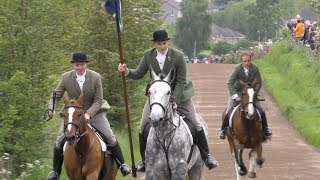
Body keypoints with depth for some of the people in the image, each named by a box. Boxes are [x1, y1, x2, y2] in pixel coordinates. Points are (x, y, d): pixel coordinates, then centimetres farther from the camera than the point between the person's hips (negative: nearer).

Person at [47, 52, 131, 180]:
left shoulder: (96, 77, -12)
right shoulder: (66, 78, -9)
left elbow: (98, 100, -12)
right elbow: (56, 96, -5)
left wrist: (88, 114, -28)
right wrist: (51, 109, -26)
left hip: (94, 112, -1)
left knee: (110, 138, -7)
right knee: (59, 141, -7)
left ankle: (122, 164, 11)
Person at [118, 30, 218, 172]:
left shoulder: (178, 56, -19)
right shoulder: (148, 55, -10)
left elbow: (181, 81, -17)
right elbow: (139, 74, -3)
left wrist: (175, 101, -25)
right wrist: (127, 71, -24)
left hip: (179, 94, -2)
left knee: (195, 124, 1)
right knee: (143, 127, -4)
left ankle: (206, 156, 16)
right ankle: (144, 159, 13)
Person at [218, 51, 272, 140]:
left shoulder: (255, 69, -15)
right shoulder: (237, 69, -22)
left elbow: (259, 83, -8)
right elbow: (230, 84, -23)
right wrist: (235, 96, -33)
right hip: (237, 92, -2)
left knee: (261, 111, -1)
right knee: (228, 112, -11)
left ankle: (265, 128, 18)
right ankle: (223, 130, 5)